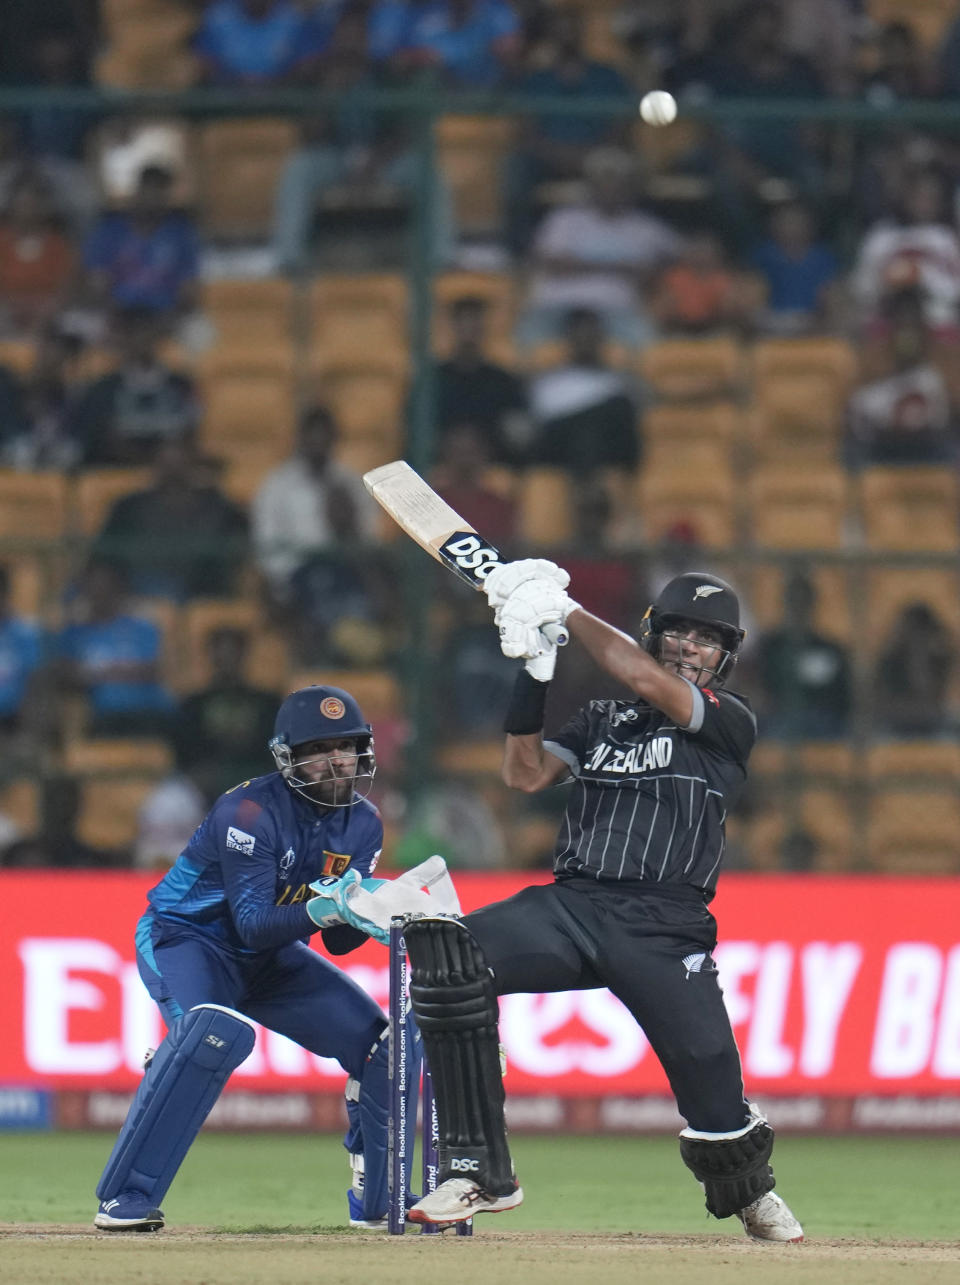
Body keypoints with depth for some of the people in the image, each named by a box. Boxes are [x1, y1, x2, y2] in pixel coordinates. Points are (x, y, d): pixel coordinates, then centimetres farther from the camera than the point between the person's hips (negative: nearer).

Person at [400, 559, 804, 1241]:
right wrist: (534, 669, -3)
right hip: (571, 905, 3)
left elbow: (648, 682, -12)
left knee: (716, 1105, -11)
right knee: (450, 960, -26)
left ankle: (751, 1192, 30)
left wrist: (566, 610, -6)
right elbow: (527, 774, 6)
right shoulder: (601, 721, 21)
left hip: (664, 930, -3)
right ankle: (479, 1172, -22)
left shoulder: (731, 722, 5)